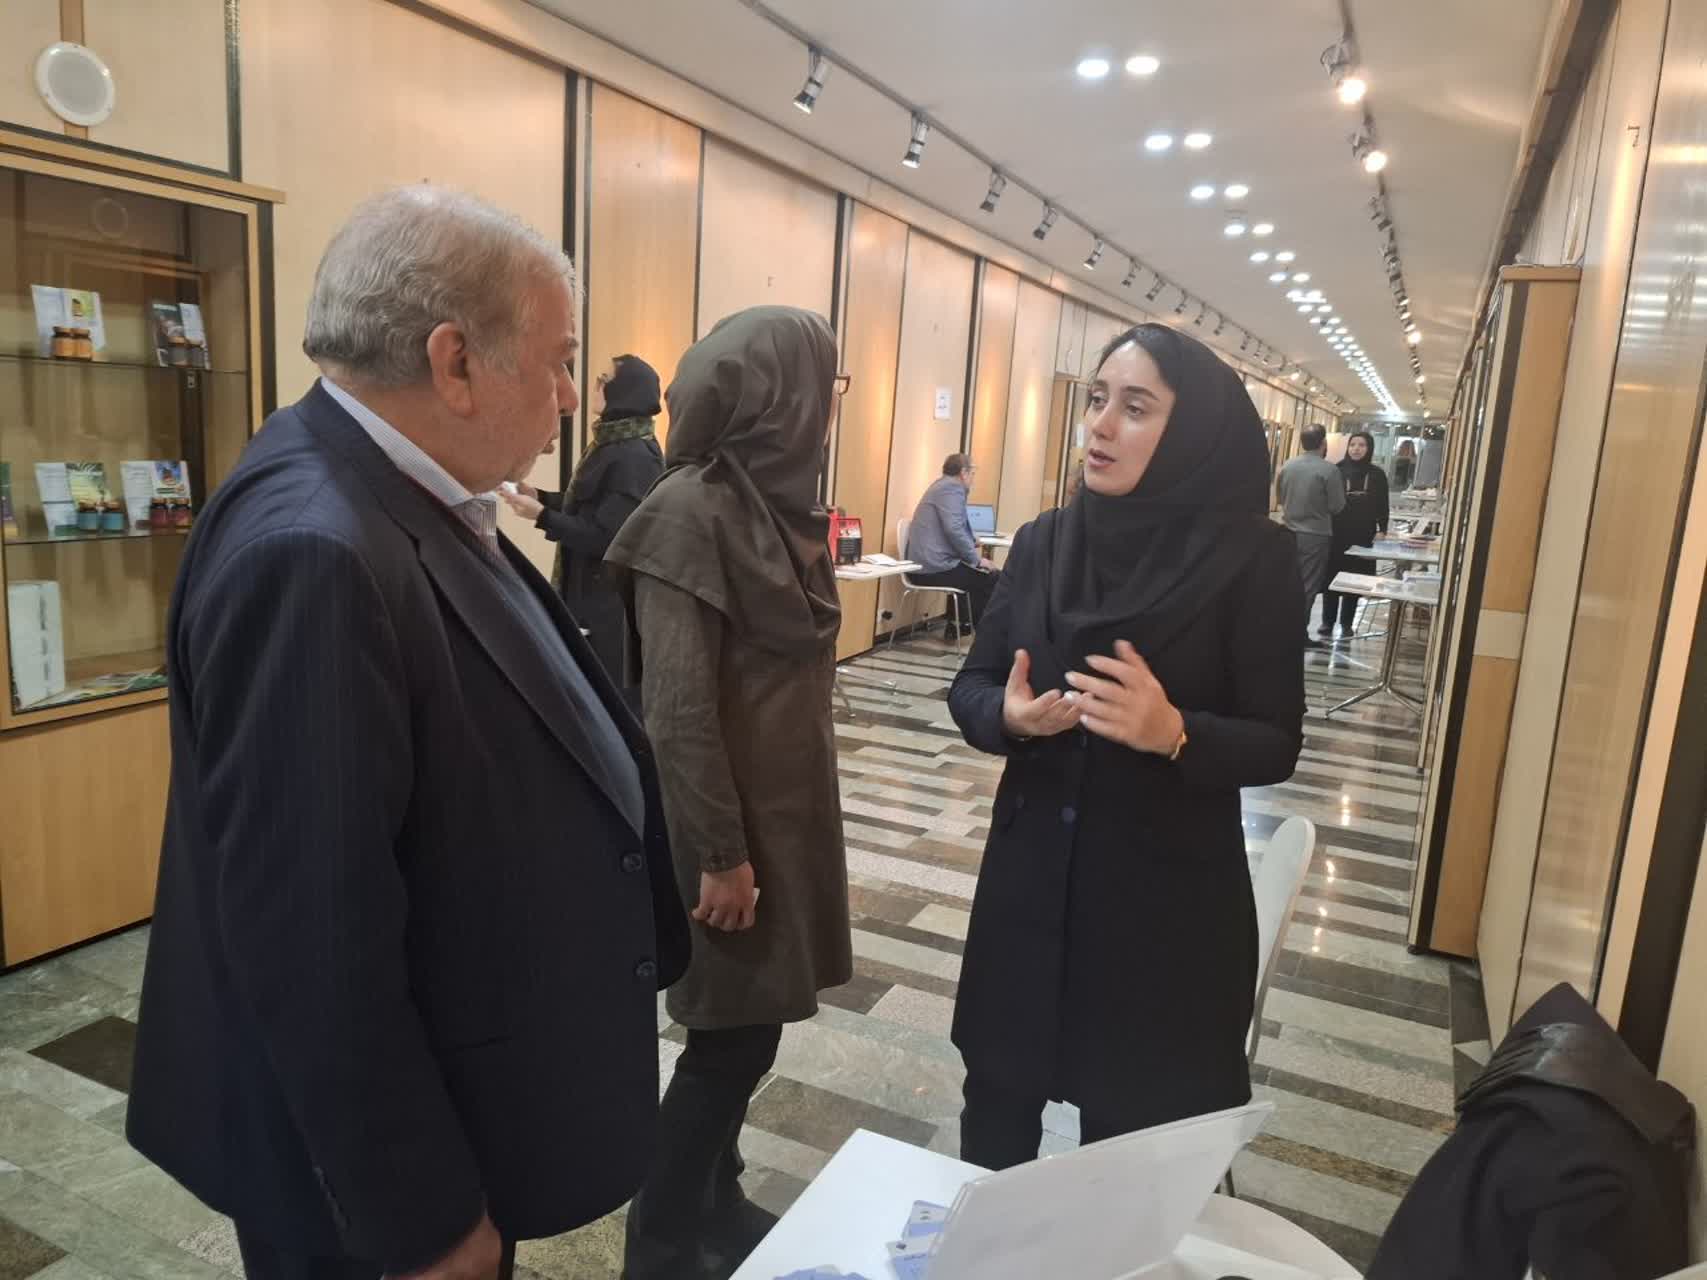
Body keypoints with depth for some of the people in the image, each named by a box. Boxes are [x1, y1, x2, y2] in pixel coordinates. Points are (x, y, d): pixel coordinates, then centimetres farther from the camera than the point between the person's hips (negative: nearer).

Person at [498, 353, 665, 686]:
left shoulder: (634, 457, -23)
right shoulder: (611, 444, 9)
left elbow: (604, 537, -24)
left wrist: (541, 515, -21)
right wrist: (539, 495, 6)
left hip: (613, 599, -10)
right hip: (590, 588, 10)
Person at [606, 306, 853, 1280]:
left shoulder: (781, 498, 7)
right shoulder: (693, 511, -19)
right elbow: (678, 706, -21)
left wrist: (807, 810, 17)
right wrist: (720, 853, -18)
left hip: (787, 804, 8)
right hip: (728, 820, -8)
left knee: (748, 1025, 18)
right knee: (734, 1035, 4)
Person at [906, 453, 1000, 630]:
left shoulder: (942, 485, 21)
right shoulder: (952, 487, -11)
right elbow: (954, 530, -23)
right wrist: (977, 560, -16)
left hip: (924, 564, 11)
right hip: (935, 566, -11)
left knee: (979, 575, 27)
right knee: (993, 579, -8)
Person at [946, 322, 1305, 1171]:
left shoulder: (1252, 559, -10)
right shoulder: (1044, 541, 1)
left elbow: (1277, 746, -9)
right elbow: (970, 689, 5)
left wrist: (1174, 733, -28)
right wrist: (1008, 715, -18)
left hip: (1168, 896, -3)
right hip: (1030, 877, 3)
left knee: (1132, 1132, 11)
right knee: (997, 1101, 15)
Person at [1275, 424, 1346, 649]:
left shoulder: (1287, 467, 0)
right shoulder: (1329, 470, -15)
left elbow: (1280, 497, 12)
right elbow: (1337, 507, -10)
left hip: (1290, 533, 5)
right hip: (1316, 535, -5)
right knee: (1308, 587, 2)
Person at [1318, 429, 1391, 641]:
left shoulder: (1377, 475, 4)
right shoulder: (1337, 470, -1)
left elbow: (1382, 506, 7)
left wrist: (1382, 530, -2)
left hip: (1362, 537, 1)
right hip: (1336, 534, -1)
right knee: (1331, 578, 2)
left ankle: (1346, 624, 18)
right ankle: (1327, 622, 13)